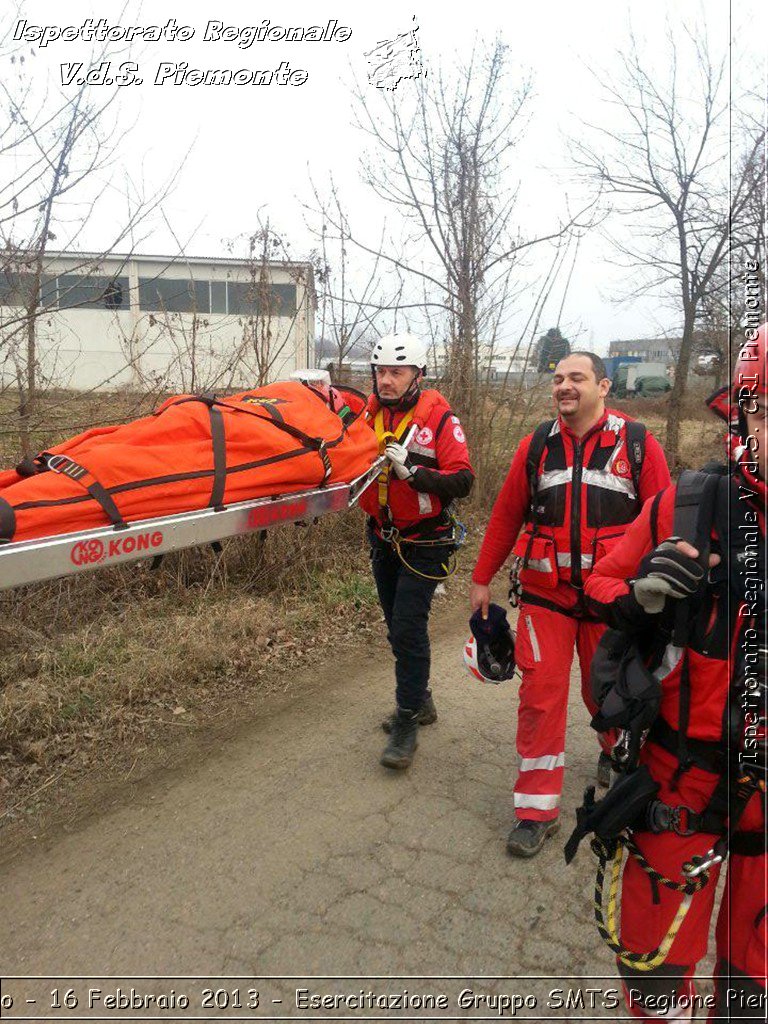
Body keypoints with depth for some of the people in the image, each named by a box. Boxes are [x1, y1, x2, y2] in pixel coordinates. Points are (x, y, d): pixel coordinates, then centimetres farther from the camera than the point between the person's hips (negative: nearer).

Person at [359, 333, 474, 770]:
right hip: (382, 538, 6)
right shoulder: (370, 413, 2)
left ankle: (406, 725, 6)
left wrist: (411, 470, -29)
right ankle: (421, 700, 36)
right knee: (399, 628, 16)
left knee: (409, 629, -8)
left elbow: (463, 481, -18)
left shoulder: (439, 418, -13)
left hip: (423, 544, -6)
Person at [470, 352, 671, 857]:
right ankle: (538, 807, 12)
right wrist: (483, 578, 9)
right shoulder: (537, 445, 3)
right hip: (545, 593, 1)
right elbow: (507, 514, 7)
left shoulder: (637, 444, -3)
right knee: (541, 692, 0)